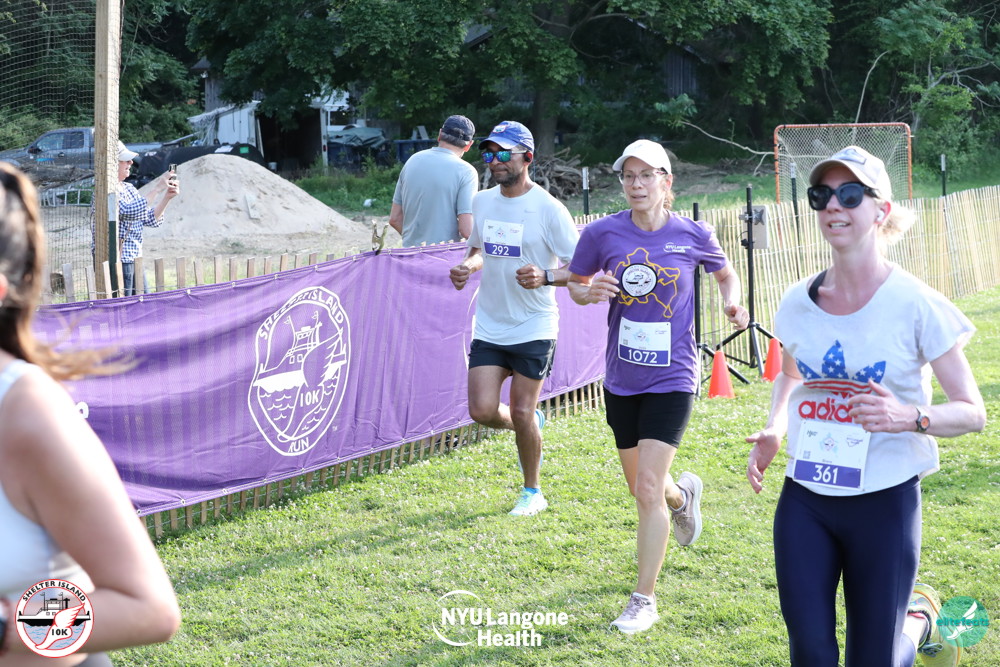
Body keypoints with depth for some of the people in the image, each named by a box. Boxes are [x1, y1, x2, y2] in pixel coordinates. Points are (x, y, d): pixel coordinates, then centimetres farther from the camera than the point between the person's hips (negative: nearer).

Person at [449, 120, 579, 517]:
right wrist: (468, 267, 0)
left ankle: (533, 492, 19)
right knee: (482, 411, -5)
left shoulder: (548, 209, -12)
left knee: (521, 412, -2)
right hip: (489, 326, 5)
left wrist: (546, 277, -29)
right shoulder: (482, 202, 5)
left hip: (534, 327, -5)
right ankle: (531, 427, 29)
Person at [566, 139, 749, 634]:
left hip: (671, 379, -3)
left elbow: (725, 274, 13)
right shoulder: (603, 233, -5)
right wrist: (588, 292, -14)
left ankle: (644, 600, -1)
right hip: (621, 381, 3)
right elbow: (575, 284, 9)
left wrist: (732, 303, -8)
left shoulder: (693, 235, -6)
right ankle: (684, 494, 54)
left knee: (648, 488, -12)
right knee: (641, 487, 16)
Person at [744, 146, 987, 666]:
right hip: (804, 503, 4)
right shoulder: (798, 302, 0)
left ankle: (919, 618, 36)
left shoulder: (916, 305, -12)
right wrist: (773, 431, 2)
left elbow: (973, 412, -8)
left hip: (884, 503, -3)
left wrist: (911, 418, -28)